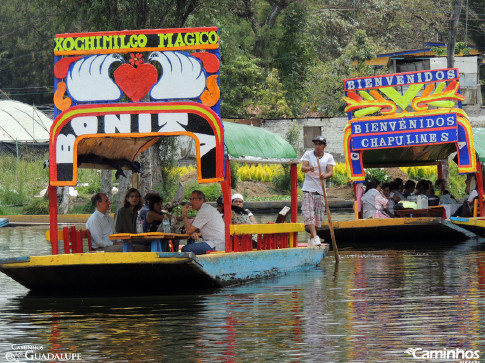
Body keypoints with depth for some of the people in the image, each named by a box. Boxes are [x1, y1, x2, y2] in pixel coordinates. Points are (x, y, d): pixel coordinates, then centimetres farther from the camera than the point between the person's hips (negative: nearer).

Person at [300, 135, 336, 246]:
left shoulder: (329, 157, 7)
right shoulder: (308, 154, 3)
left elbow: (331, 172, -6)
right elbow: (303, 168, -12)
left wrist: (325, 176, -29)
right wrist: (309, 169, -36)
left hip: (320, 190, 2)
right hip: (308, 189, -2)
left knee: (318, 216, 6)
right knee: (309, 213, -16)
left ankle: (311, 239, 18)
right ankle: (314, 237, -25)